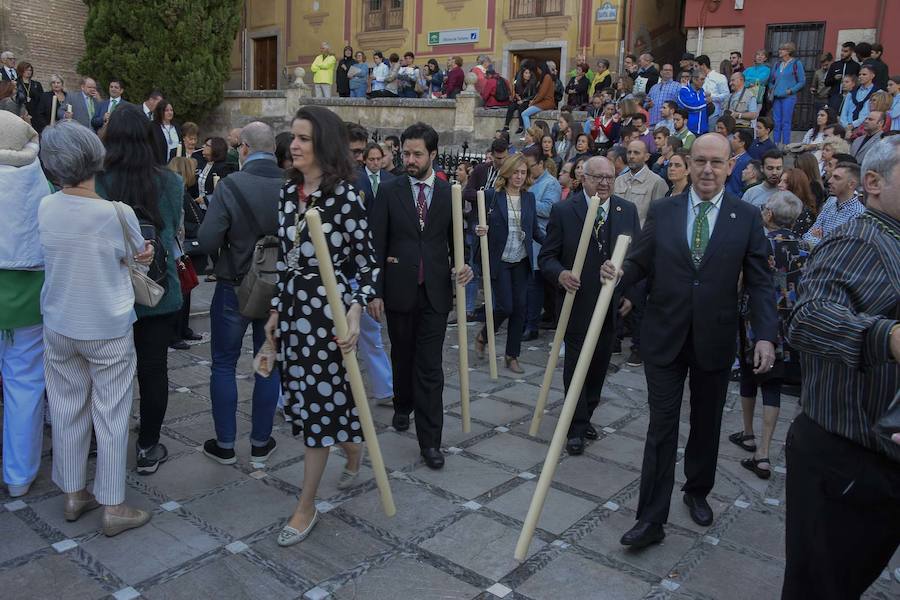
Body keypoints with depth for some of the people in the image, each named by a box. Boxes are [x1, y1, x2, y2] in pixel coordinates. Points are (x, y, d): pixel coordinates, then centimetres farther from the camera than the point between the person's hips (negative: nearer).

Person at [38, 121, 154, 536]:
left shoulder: (45, 207, -6)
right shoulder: (117, 212, -20)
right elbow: (138, 257, -5)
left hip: (59, 326, 4)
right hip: (108, 329, -4)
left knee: (67, 410, 17)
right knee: (111, 416, 6)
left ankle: (73, 494, 32)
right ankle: (113, 507, 16)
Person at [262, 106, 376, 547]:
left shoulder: (344, 196, -12)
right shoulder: (288, 191, 8)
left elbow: (367, 261, -10)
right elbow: (284, 258, 13)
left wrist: (356, 311, -22)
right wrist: (276, 311, 15)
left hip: (328, 306, -7)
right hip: (294, 305, 7)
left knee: (319, 397, 1)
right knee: (307, 394, 15)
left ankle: (306, 507, 15)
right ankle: (353, 450, 43)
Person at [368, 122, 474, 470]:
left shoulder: (450, 194, 3)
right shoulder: (389, 191, 0)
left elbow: (455, 241, 10)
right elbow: (376, 245, -1)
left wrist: (463, 266, -11)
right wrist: (375, 292, -6)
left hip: (435, 292, 0)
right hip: (399, 291, 1)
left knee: (430, 366, -1)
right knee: (402, 356, 18)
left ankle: (430, 441, 4)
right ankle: (403, 406, 44)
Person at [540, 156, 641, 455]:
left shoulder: (628, 211, 3)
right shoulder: (563, 211, -7)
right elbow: (546, 257, -5)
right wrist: (560, 274, -25)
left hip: (612, 305, 4)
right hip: (578, 303, -3)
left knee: (599, 365, 14)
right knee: (576, 365, 3)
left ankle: (585, 416, 33)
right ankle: (577, 427, 15)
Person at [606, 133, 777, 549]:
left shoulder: (746, 217, -2)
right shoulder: (662, 211, 0)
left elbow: (759, 282, -2)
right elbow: (640, 263, 2)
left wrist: (765, 335, -12)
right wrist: (620, 273, -21)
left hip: (714, 340, 1)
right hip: (665, 336, 0)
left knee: (706, 424, 17)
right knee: (661, 426, 1)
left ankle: (697, 491, 41)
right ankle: (651, 519, 8)